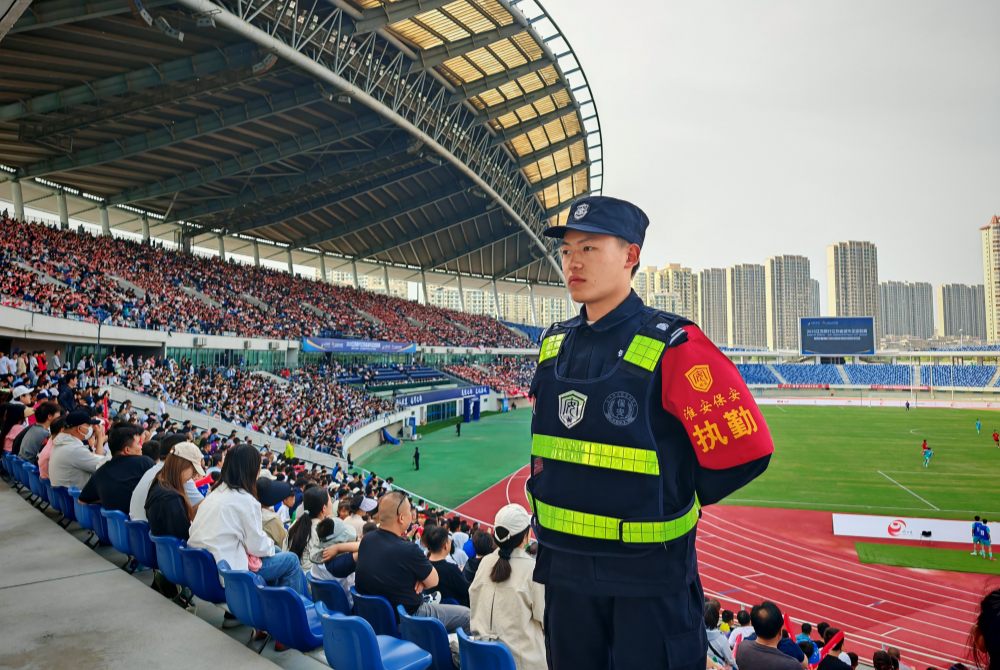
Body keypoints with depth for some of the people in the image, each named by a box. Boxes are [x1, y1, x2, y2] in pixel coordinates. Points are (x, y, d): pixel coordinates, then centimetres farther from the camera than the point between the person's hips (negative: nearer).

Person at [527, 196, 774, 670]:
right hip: (562, 566, 6)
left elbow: (745, 449, -15)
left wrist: (677, 502, -5)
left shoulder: (671, 346, -16)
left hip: (649, 577, -6)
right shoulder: (554, 344, 4)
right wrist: (555, 502, 13)